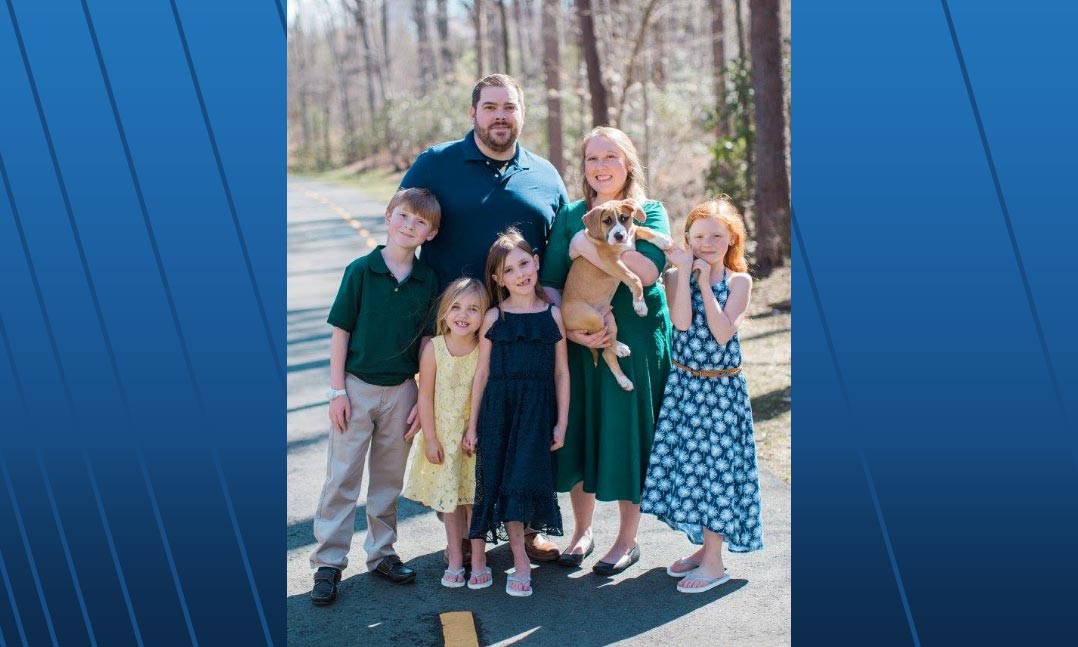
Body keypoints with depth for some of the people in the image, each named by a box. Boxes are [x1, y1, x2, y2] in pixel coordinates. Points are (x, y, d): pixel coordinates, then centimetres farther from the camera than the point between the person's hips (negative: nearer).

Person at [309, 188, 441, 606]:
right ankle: (327, 563, 11)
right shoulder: (361, 270, -8)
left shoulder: (427, 280, 0)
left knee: (389, 479, 14)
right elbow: (340, 331, -6)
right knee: (342, 478, 2)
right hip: (356, 386, -3)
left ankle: (381, 552, 28)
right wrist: (337, 391, -9)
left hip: (401, 389, 3)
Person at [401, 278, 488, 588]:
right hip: (443, 435, 0)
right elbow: (426, 396, -8)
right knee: (450, 498, 10)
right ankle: (455, 558, 23)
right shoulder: (433, 348, -13)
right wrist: (430, 438, -8)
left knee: (475, 498, 8)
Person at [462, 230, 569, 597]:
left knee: (522, 481, -1)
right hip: (497, 409, 0)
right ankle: (478, 556, 17)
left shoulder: (552, 315, 2)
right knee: (493, 480, 3)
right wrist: (472, 425, 2)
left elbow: (562, 372, 4)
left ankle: (519, 560, 12)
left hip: (536, 414, 0)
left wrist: (561, 423, 1)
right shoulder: (494, 318, 0)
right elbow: (482, 373, 2)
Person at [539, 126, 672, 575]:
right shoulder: (570, 216, 6)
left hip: (637, 342, -2)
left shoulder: (650, 212, -1)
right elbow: (550, 284, 0)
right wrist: (571, 330, -14)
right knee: (579, 431, 7)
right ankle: (581, 531, 27)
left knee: (628, 435, 3)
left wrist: (590, 244, -20)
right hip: (578, 342, 3)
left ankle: (628, 539, 20)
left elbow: (649, 270, -18)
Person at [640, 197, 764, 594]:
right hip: (683, 386, 3)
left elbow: (723, 333, -17)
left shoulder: (739, 281, -4)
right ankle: (704, 546, 27)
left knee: (716, 466, 0)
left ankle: (714, 562, 10)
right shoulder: (677, 276, 0)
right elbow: (681, 322, -17)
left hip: (721, 389, -3)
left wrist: (705, 283, -15)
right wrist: (685, 271, -16)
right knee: (686, 463, 9)